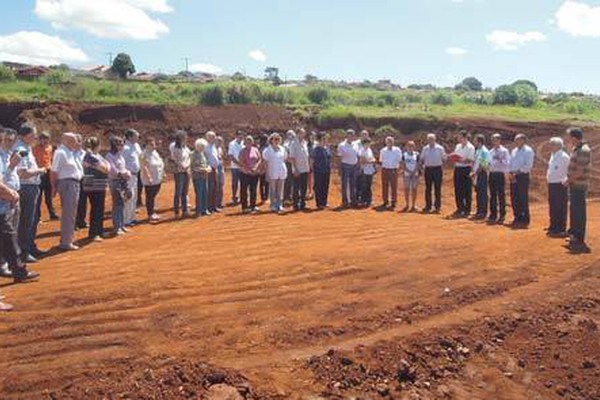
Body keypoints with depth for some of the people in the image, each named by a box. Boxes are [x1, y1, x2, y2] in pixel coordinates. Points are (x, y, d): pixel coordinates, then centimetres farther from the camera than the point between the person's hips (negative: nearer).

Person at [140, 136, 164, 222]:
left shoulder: (155, 152, 11)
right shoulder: (144, 154, -15)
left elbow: (161, 164, 19)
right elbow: (144, 167, -21)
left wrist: (162, 175, 17)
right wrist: (149, 178, -25)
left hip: (157, 179, 8)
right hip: (149, 180, -8)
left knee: (154, 196, 16)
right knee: (150, 197, 0)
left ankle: (153, 212, 27)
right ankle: (150, 214, 8)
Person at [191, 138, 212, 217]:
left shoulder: (203, 153, 12)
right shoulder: (194, 154, -10)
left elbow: (207, 163, 21)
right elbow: (193, 167, -15)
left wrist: (209, 167, -1)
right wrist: (204, 169, -18)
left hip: (204, 176, 7)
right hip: (197, 177, -7)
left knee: (205, 193, 9)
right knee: (199, 194, -4)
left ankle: (204, 209, 19)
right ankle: (198, 211, 4)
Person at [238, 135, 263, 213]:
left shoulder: (255, 150, 9)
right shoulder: (242, 151, -3)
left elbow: (260, 159, 6)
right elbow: (241, 163, -10)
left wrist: (256, 167, -10)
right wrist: (249, 168, -18)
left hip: (255, 173, 4)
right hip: (245, 173, -4)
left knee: (253, 190, 10)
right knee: (244, 190, 0)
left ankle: (253, 206, 19)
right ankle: (245, 207, 7)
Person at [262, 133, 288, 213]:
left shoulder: (282, 149, 10)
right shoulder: (267, 150, -1)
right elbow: (265, 162, -1)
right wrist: (267, 173, -7)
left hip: (282, 172, 4)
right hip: (272, 172, -4)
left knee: (280, 189, 6)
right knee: (273, 189, -1)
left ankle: (280, 205, 11)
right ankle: (273, 205, 4)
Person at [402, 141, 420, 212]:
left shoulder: (416, 154, 3)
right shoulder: (404, 154, 5)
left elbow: (417, 165, -1)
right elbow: (403, 164, -1)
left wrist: (414, 172, -13)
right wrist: (408, 171, -15)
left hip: (415, 174, -1)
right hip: (406, 174, 1)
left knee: (414, 189, 1)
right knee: (406, 189, 3)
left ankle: (413, 205, 6)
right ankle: (407, 205, 11)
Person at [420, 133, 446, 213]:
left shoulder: (440, 148, 0)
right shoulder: (425, 149, 7)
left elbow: (443, 159, 3)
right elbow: (422, 159, 13)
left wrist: (442, 168, -7)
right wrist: (422, 165, -2)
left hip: (437, 169, -2)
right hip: (428, 169, 2)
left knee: (437, 189, 1)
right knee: (428, 189, 5)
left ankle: (437, 207, 8)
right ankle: (428, 206, 12)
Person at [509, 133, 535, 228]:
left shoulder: (528, 151, -6)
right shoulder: (514, 151, 15)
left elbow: (528, 165, -14)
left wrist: (517, 171, -16)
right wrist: (512, 173, -2)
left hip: (523, 176, -7)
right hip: (514, 177, 7)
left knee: (523, 199, -5)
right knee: (514, 198, 9)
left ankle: (524, 220, 2)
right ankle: (517, 218, 20)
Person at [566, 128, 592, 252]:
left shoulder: (583, 151, -19)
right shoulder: (576, 149, 12)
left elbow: (580, 172, -23)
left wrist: (569, 180, -11)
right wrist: (569, 180, 9)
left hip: (579, 186, -10)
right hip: (574, 185, 10)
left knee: (579, 213, -4)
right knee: (574, 211, 18)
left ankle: (579, 240, 2)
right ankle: (574, 235, 31)